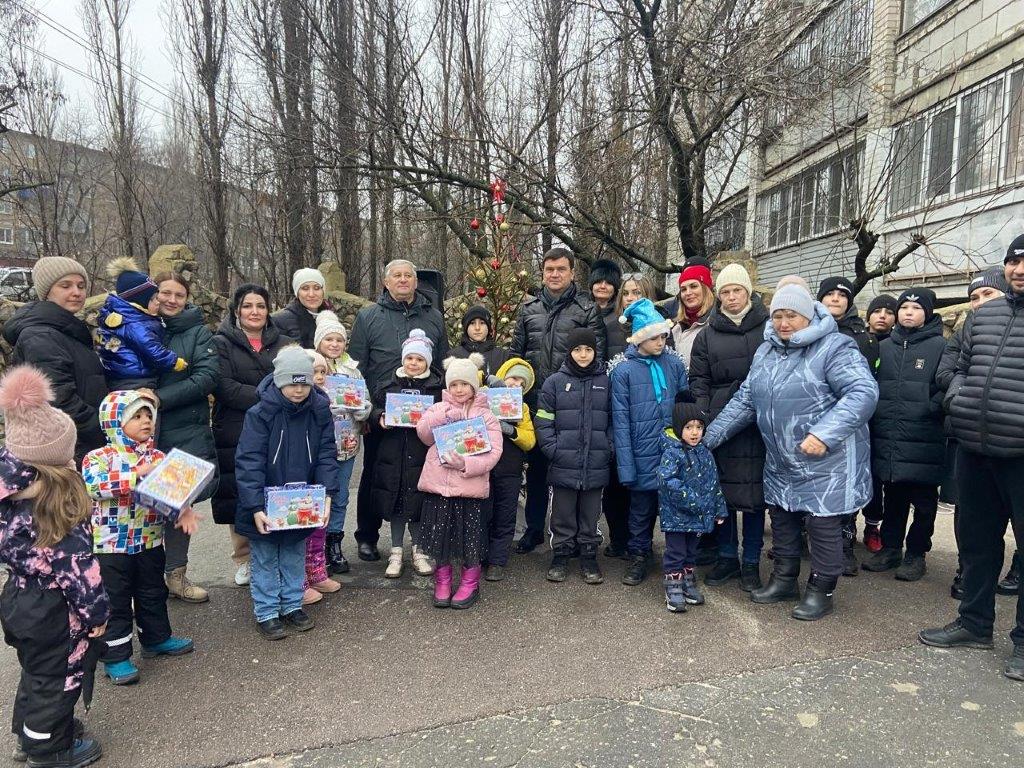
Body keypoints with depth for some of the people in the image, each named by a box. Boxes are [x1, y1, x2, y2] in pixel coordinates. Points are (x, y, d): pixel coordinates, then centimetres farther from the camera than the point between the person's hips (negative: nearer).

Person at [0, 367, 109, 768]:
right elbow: (76, 566, -25)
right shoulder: (56, 507, -31)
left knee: (36, 671, 29)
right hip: (53, 613, -8)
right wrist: (95, 612, -14)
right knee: (56, 679, 15)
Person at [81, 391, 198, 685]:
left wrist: (183, 512, -17)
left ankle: (157, 638, 37)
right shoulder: (99, 457, -11)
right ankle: (116, 656, 19)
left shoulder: (157, 457, 1)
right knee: (116, 602, 6)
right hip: (112, 546, -5)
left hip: (150, 542, 5)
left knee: (153, 593, 19)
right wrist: (136, 474, -34)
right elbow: (93, 484, -30)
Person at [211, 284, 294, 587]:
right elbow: (225, 388, -9)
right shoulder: (222, 343, 4)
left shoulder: (282, 343, 13)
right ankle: (244, 560, 22)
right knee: (240, 497, 5)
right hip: (236, 435, -2)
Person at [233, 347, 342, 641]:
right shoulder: (261, 413, -18)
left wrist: (327, 494, -17)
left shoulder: (319, 412, -7)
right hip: (265, 506, -3)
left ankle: (292, 605, 33)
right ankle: (266, 613, 24)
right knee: (265, 560, 11)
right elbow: (249, 462, -20)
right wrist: (255, 507, -26)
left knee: (295, 556, 18)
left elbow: (326, 456, -5)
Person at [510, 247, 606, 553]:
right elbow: (515, 352, 13)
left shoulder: (587, 310, 0)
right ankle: (534, 527, 26)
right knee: (536, 464, 12)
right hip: (534, 400, 3)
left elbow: (596, 356, -3)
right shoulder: (528, 308, 10)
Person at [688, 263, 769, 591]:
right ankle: (727, 557, 24)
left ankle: (751, 563, 19)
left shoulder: (769, 328, 3)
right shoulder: (708, 335, 9)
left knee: (755, 491, 5)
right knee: (721, 491, 8)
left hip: (758, 424, -2)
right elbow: (698, 382, 6)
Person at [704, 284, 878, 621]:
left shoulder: (834, 348, -14)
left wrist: (824, 434, -34)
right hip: (781, 463, 7)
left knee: (822, 524, 2)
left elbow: (864, 392, -24)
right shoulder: (766, 351, 8)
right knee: (782, 518, 17)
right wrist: (709, 436, 5)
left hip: (826, 462, -7)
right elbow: (745, 400, 11)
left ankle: (820, 591, 21)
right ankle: (784, 580, 34)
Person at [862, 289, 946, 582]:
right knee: (893, 495, 14)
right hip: (887, 439, 4)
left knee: (923, 499, 6)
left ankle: (916, 553, 19)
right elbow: (871, 385, 16)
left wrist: (931, 409, -18)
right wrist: (875, 415, 6)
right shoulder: (885, 347, 12)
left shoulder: (940, 346, -1)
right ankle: (890, 547, 26)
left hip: (923, 441, -4)